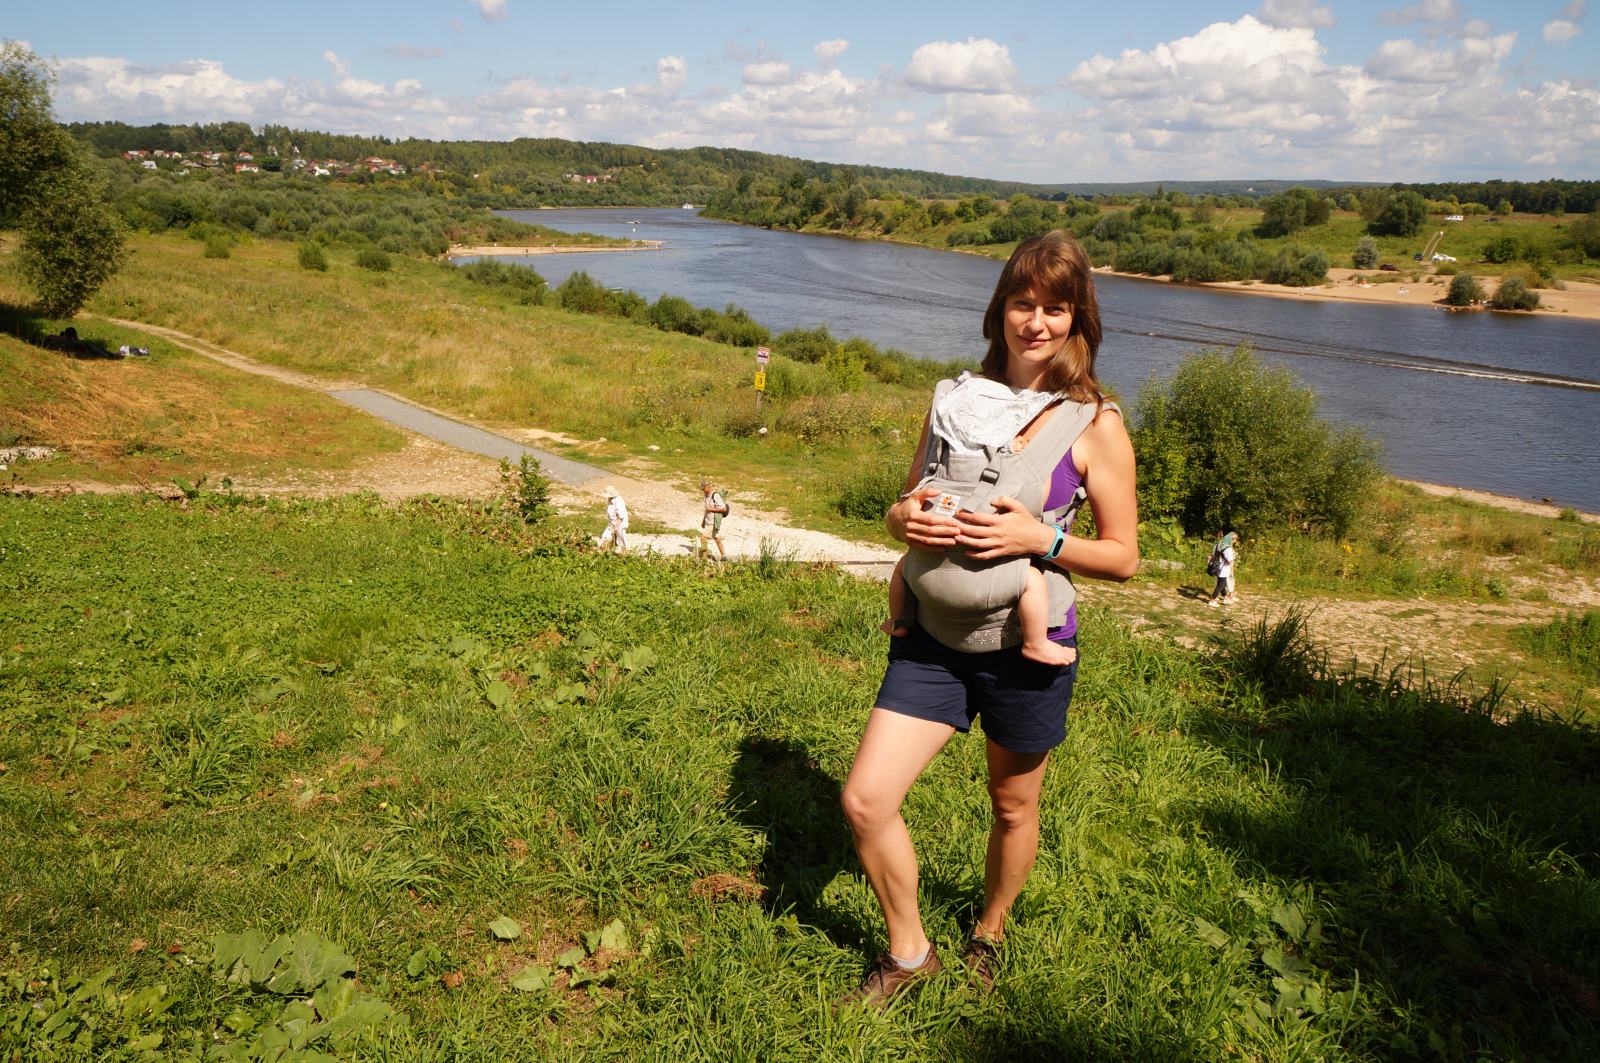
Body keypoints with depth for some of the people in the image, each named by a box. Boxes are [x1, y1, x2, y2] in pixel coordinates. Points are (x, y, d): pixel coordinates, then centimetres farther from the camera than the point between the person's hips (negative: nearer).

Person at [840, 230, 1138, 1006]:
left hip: (1027, 648, -3)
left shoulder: (1095, 426, -9)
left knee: (1013, 806, 17)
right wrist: (906, 519, -14)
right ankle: (908, 951, 22)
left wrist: (1040, 540, -24)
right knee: (865, 800, -4)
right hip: (935, 635, 3)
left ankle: (989, 933, 47)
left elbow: (1123, 555, -6)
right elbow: (906, 504, 10)